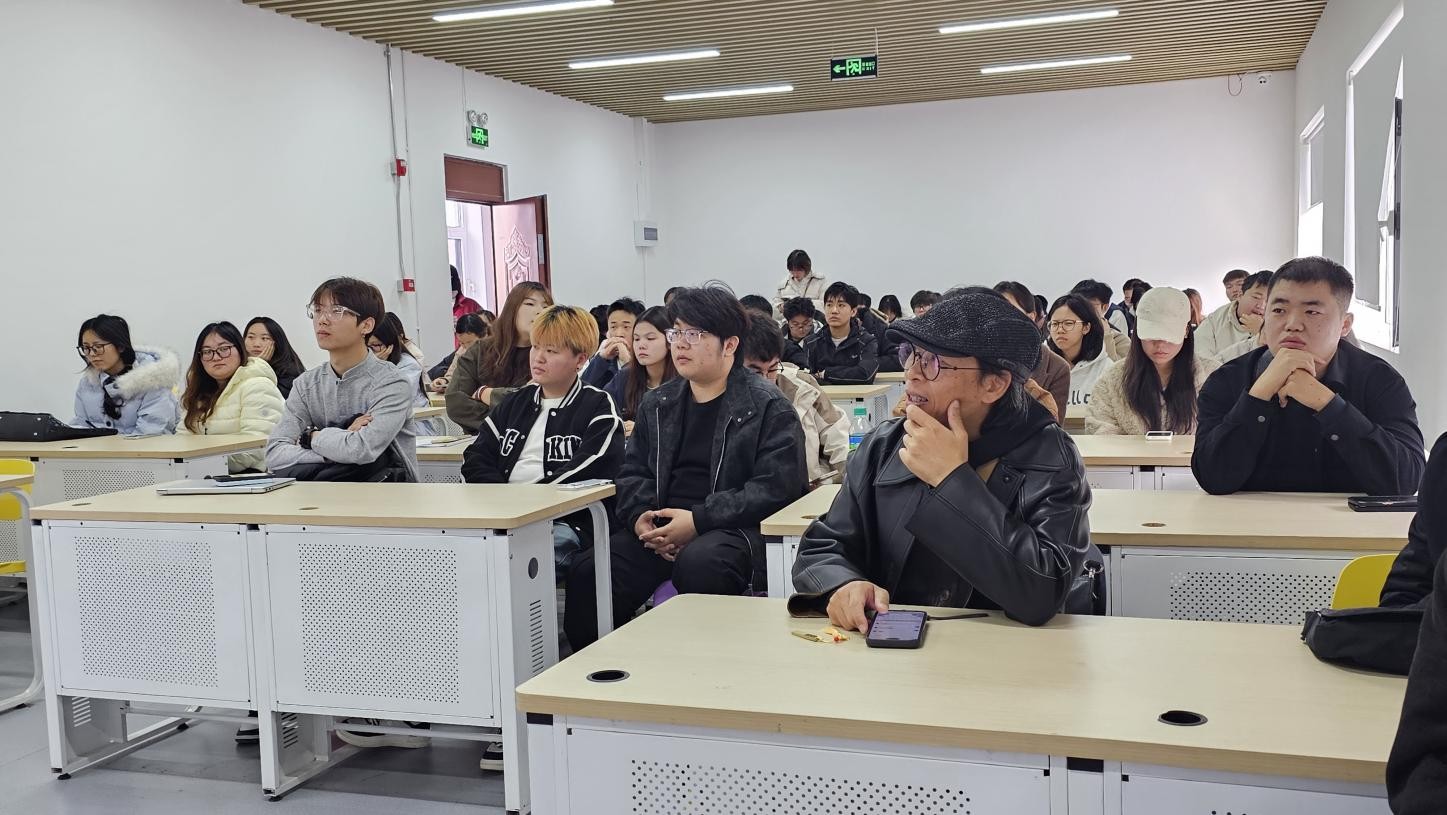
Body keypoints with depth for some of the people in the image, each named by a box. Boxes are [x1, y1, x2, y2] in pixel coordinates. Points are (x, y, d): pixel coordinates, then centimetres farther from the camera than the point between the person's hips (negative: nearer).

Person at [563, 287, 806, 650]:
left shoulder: (769, 408, 0)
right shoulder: (657, 405, 20)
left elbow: (776, 485, -11)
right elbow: (632, 472, 21)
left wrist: (698, 521, -16)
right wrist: (639, 516, -3)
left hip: (732, 529, -5)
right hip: (660, 530, 5)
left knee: (699, 565, -38)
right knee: (586, 573, -20)